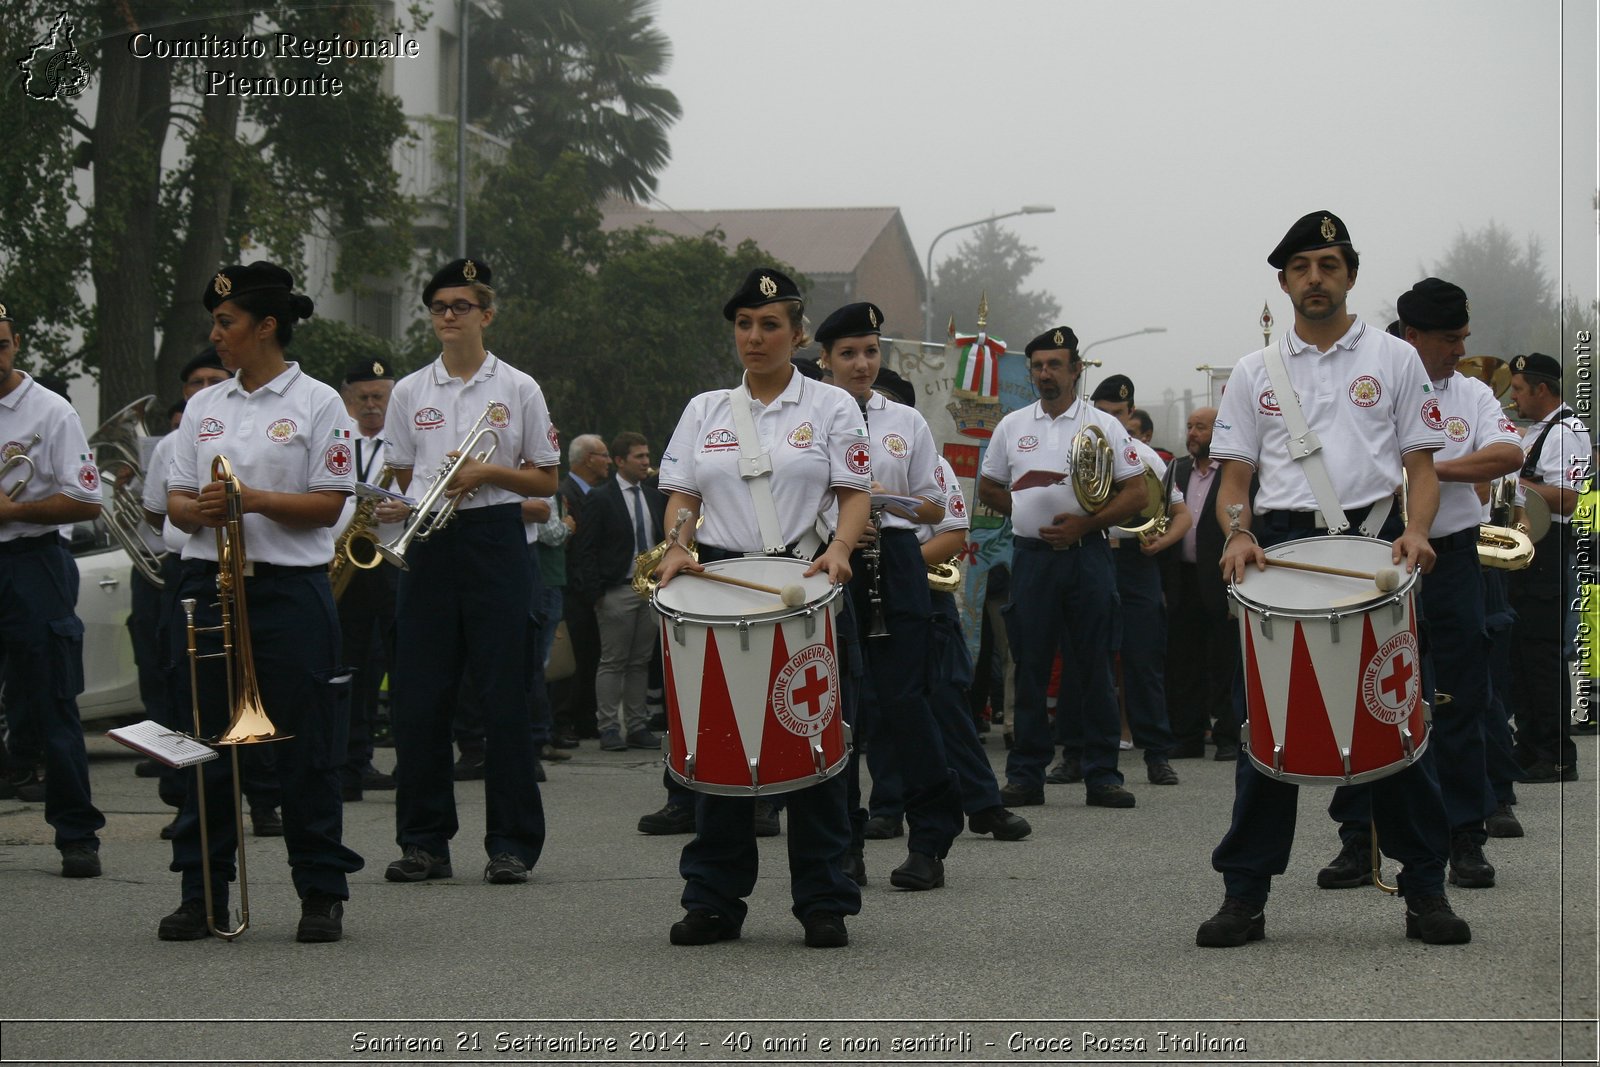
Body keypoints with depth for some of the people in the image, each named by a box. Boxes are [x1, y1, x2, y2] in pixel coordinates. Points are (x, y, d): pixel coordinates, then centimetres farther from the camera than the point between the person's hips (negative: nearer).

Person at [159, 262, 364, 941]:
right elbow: (175, 500, 13)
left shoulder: (316, 403, -1)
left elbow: (329, 505, -6)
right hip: (208, 582, 5)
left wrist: (254, 500, -19)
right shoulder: (204, 407, 14)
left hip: (288, 587, -5)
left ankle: (322, 893, 5)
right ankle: (202, 893, 12)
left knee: (305, 749, -2)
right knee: (207, 743, 6)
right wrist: (198, 509, -10)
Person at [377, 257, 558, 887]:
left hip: (494, 541, -3)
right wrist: (394, 508, -1)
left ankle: (511, 842, 2)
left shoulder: (517, 389, 4)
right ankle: (424, 841, 8)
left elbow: (546, 481, 4)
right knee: (418, 697, 0)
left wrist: (487, 472, -10)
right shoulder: (410, 392, 12)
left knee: (503, 697, -3)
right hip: (428, 547, 3)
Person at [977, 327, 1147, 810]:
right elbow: (988, 488, 17)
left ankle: (1102, 775, 3)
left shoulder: (1103, 426, 3)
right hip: (1031, 555, 2)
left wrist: (1083, 524, -13)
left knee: (1093, 666, -1)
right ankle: (1025, 775, 6)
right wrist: (1030, 512, 0)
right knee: (1029, 665, 2)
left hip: (1087, 554, -2)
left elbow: (1135, 493, 0)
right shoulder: (1012, 426, 11)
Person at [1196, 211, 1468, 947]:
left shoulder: (1394, 359, 9)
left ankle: (1425, 891, 5)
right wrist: (1238, 536, -10)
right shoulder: (1254, 372, 13)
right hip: (1281, 544, 1)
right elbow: (1234, 475, 10)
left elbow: (1420, 465, 6)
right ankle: (1244, 894, 4)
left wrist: (1415, 530, -14)